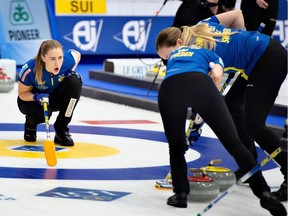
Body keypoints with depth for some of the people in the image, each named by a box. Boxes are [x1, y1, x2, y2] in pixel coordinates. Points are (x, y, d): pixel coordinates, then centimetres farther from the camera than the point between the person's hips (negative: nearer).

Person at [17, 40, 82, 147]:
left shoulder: (68, 59, -27)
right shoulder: (29, 69, -32)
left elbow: (77, 54, 0)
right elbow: (22, 94, -17)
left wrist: (71, 71, -15)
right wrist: (36, 97, -37)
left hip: (58, 96, 3)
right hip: (33, 99, -3)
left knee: (74, 81, -28)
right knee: (42, 113, -37)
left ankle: (61, 129, -15)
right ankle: (31, 122, 6)